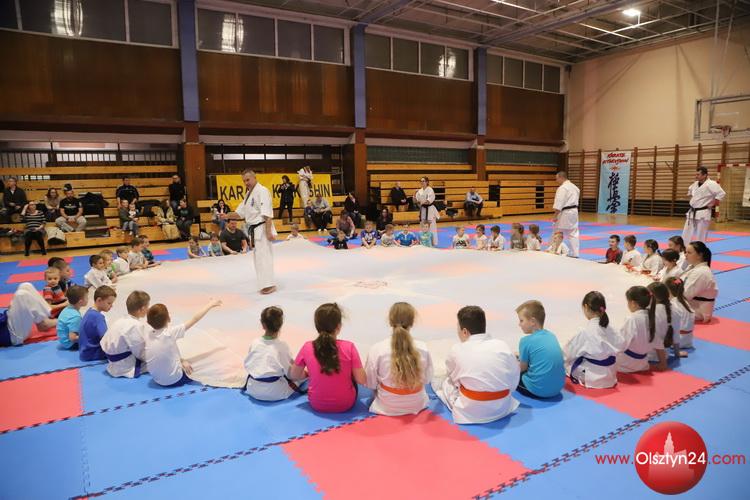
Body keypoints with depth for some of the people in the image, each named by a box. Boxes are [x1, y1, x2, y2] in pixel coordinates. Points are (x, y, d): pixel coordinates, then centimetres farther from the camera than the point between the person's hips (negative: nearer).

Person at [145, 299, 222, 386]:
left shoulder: (147, 336, -7)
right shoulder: (170, 332, -23)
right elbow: (194, 319, -13)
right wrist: (210, 305, -3)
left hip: (158, 381, 5)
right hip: (175, 380, -5)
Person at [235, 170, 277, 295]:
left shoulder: (262, 191, -15)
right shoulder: (249, 193, 16)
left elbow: (267, 214, -22)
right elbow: (240, 212, 21)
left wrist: (268, 232, -26)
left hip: (262, 229, -10)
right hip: (255, 230, 10)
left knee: (263, 256, -12)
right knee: (258, 257, 14)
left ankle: (269, 284, -10)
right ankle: (266, 283, 23)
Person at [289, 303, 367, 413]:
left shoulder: (307, 348, -13)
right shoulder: (349, 347, -18)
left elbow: (293, 375, 0)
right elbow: (362, 380, -13)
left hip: (317, 405, 2)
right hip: (345, 404, -1)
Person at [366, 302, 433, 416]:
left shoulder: (377, 349, -22)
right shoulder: (423, 348, -16)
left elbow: (370, 383, -10)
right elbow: (427, 379, -2)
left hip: (387, 408, -1)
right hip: (417, 405, 2)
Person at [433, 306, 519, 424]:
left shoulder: (457, 350, -14)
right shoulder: (502, 346, -10)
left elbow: (452, 377, 3)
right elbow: (514, 381, -2)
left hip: (472, 413, -3)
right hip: (503, 408, 3)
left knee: (438, 382, 17)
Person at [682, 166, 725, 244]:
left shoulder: (711, 184, -17)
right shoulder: (695, 184, 7)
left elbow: (721, 194, -24)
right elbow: (690, 190, 29)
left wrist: (713, 204, -17)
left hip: (703, 213, -8)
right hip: (692, 212, 8)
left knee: (701, 236, 1)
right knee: (686, 234, 12)